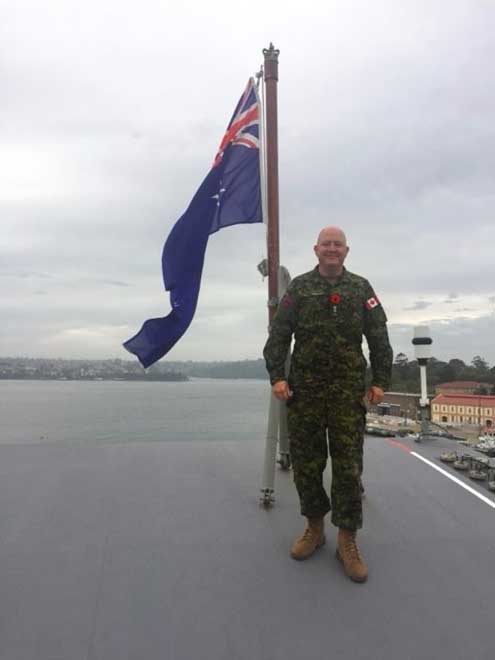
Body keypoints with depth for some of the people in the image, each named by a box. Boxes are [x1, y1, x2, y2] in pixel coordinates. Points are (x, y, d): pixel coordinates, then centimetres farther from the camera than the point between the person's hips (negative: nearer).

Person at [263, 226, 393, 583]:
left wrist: (380, 381, -1)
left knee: (348, 467, 1)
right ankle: (315, 528, 27)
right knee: (306, 463, 8)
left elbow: (379, 338, 7)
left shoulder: (361, 288, 8)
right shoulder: (299, 287, 7)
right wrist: (277, 376, -8)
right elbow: (278, 334, 3)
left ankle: (347, 540, 15)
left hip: (348, 392, 0)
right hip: (304, 390, 1)